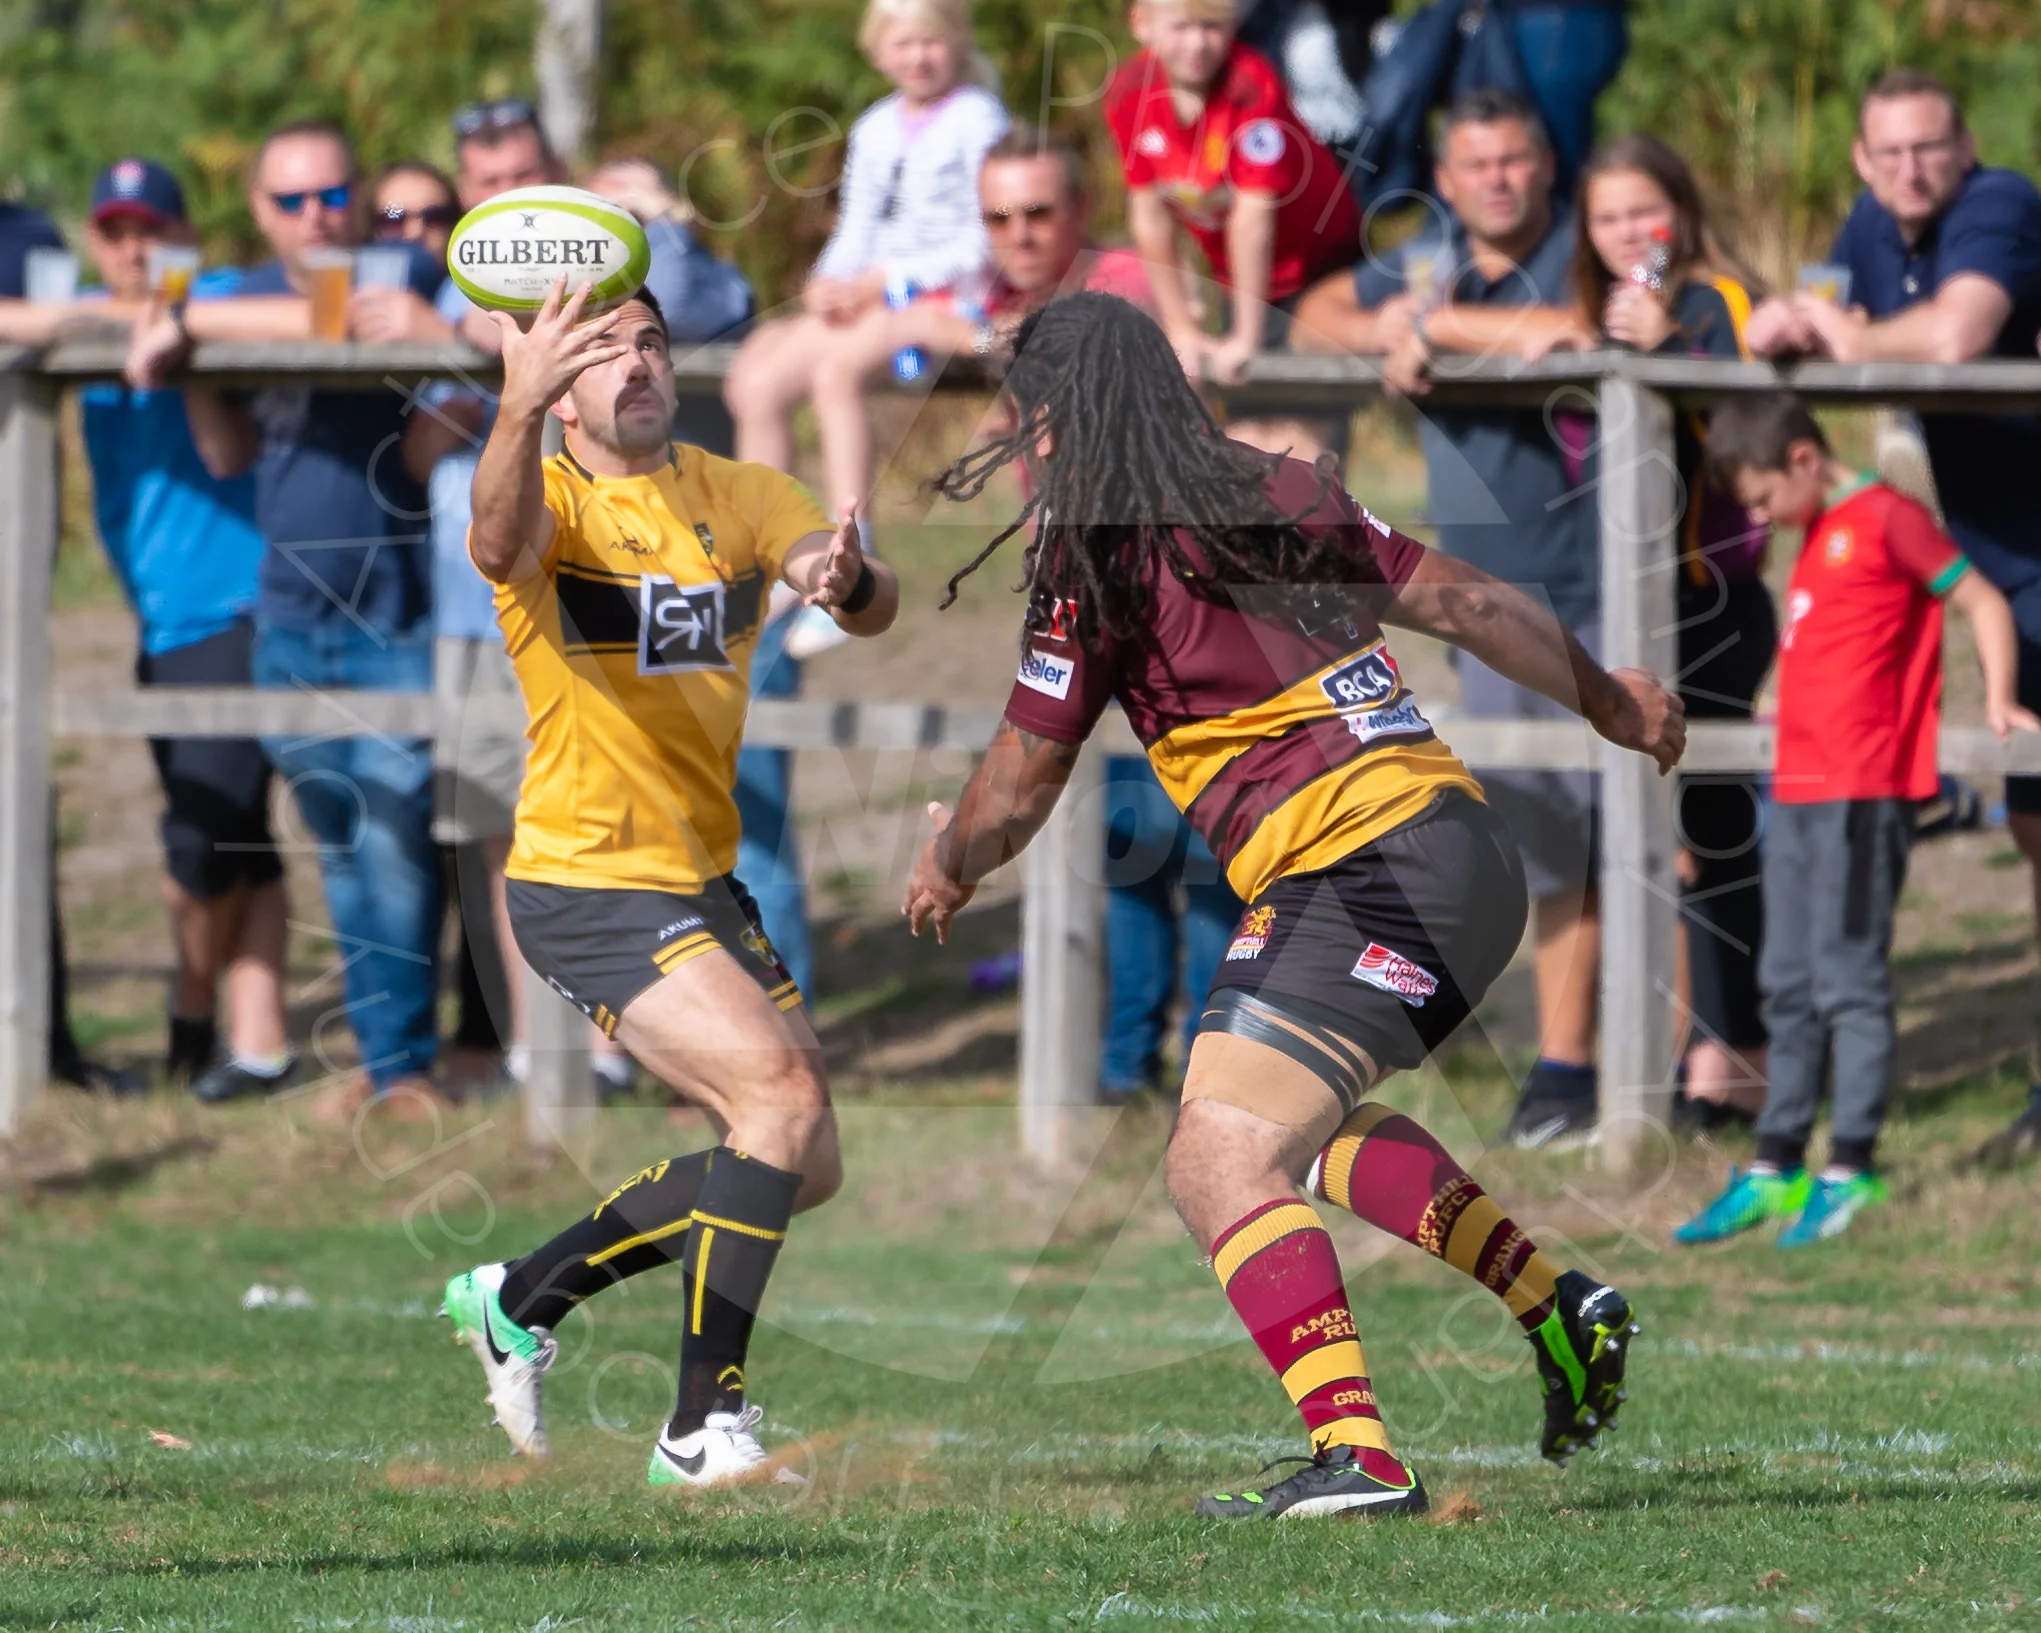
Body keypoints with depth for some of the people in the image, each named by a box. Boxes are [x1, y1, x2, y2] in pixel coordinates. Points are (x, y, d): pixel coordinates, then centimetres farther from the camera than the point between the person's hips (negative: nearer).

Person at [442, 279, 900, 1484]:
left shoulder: (739, 496, 5)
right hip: (588, 883, -7)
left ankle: (522, 1299, 24)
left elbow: (874, 602, -12)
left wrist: (848, 581, -37)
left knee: (804, 1169, 10)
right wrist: (520, 413, -57)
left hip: (705, 881, 7)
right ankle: (706, 1423, -18)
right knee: (780, 1093, -22)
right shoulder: (553, 495, -10)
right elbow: (503, 546, -37)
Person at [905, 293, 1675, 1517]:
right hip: (1460, 836, 9)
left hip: (1359, 877, -9)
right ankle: (1562, 1312, 29)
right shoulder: (1283, 496, 13)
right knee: (1307, 1123, 30)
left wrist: (949, 873, 24)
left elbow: (1021, 784, 2)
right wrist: (1612, 702, 36)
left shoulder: (1100, 558, -7)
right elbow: (1469, 604, 20)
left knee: (1220, 1162, -16)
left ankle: (1356, 1457, -31)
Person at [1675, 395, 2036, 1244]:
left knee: (1849, 980, -8)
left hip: (1861, 791, -9)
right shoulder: (1818, 533, 18)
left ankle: (1852, 1168, -5)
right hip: (1798, 789, 9)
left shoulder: (1887, 518, -8)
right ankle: (1777, 1166, 17)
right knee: (1789, 985, 11)